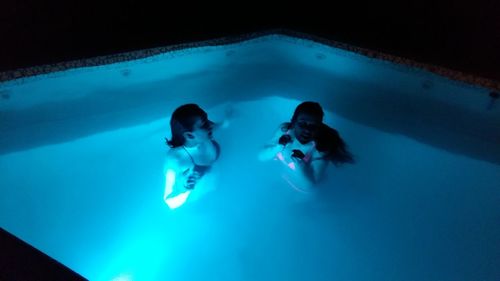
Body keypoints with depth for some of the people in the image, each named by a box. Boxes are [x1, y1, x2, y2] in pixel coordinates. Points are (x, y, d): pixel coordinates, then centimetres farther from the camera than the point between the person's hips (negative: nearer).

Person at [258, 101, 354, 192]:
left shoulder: (321, 149, -35)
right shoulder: (284, 130, -25)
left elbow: (308, 185, -32)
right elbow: (261, 157, -22)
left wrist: (298, 162, -48)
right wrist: (279, 146, -41)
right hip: (280, 174, 3)